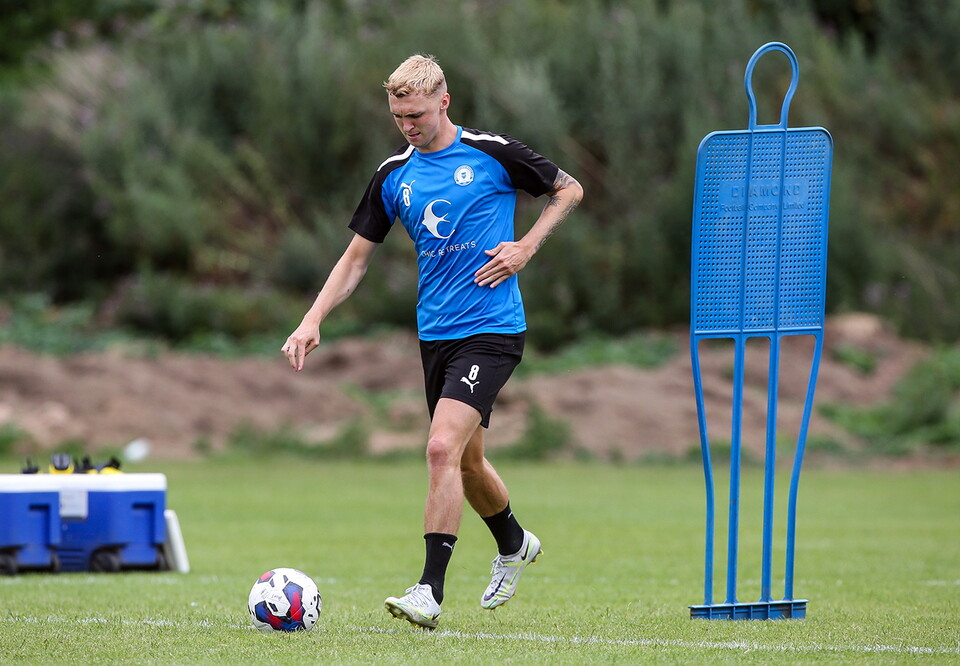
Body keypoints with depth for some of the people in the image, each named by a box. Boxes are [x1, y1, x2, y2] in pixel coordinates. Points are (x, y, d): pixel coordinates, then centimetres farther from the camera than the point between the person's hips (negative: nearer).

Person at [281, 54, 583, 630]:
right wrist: (314, 321, 0)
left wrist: (526, 247, -7)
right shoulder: (393, 176, 7)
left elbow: (569, 190, 7)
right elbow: (358, 258, 12)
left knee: (444, 448, -20)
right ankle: (514, 544, 45)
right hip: (435, 333, 6)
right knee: (466, 460, 16)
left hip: (491, 330, -6)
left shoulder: (493, 154, -6)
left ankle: (430, 592, -20)